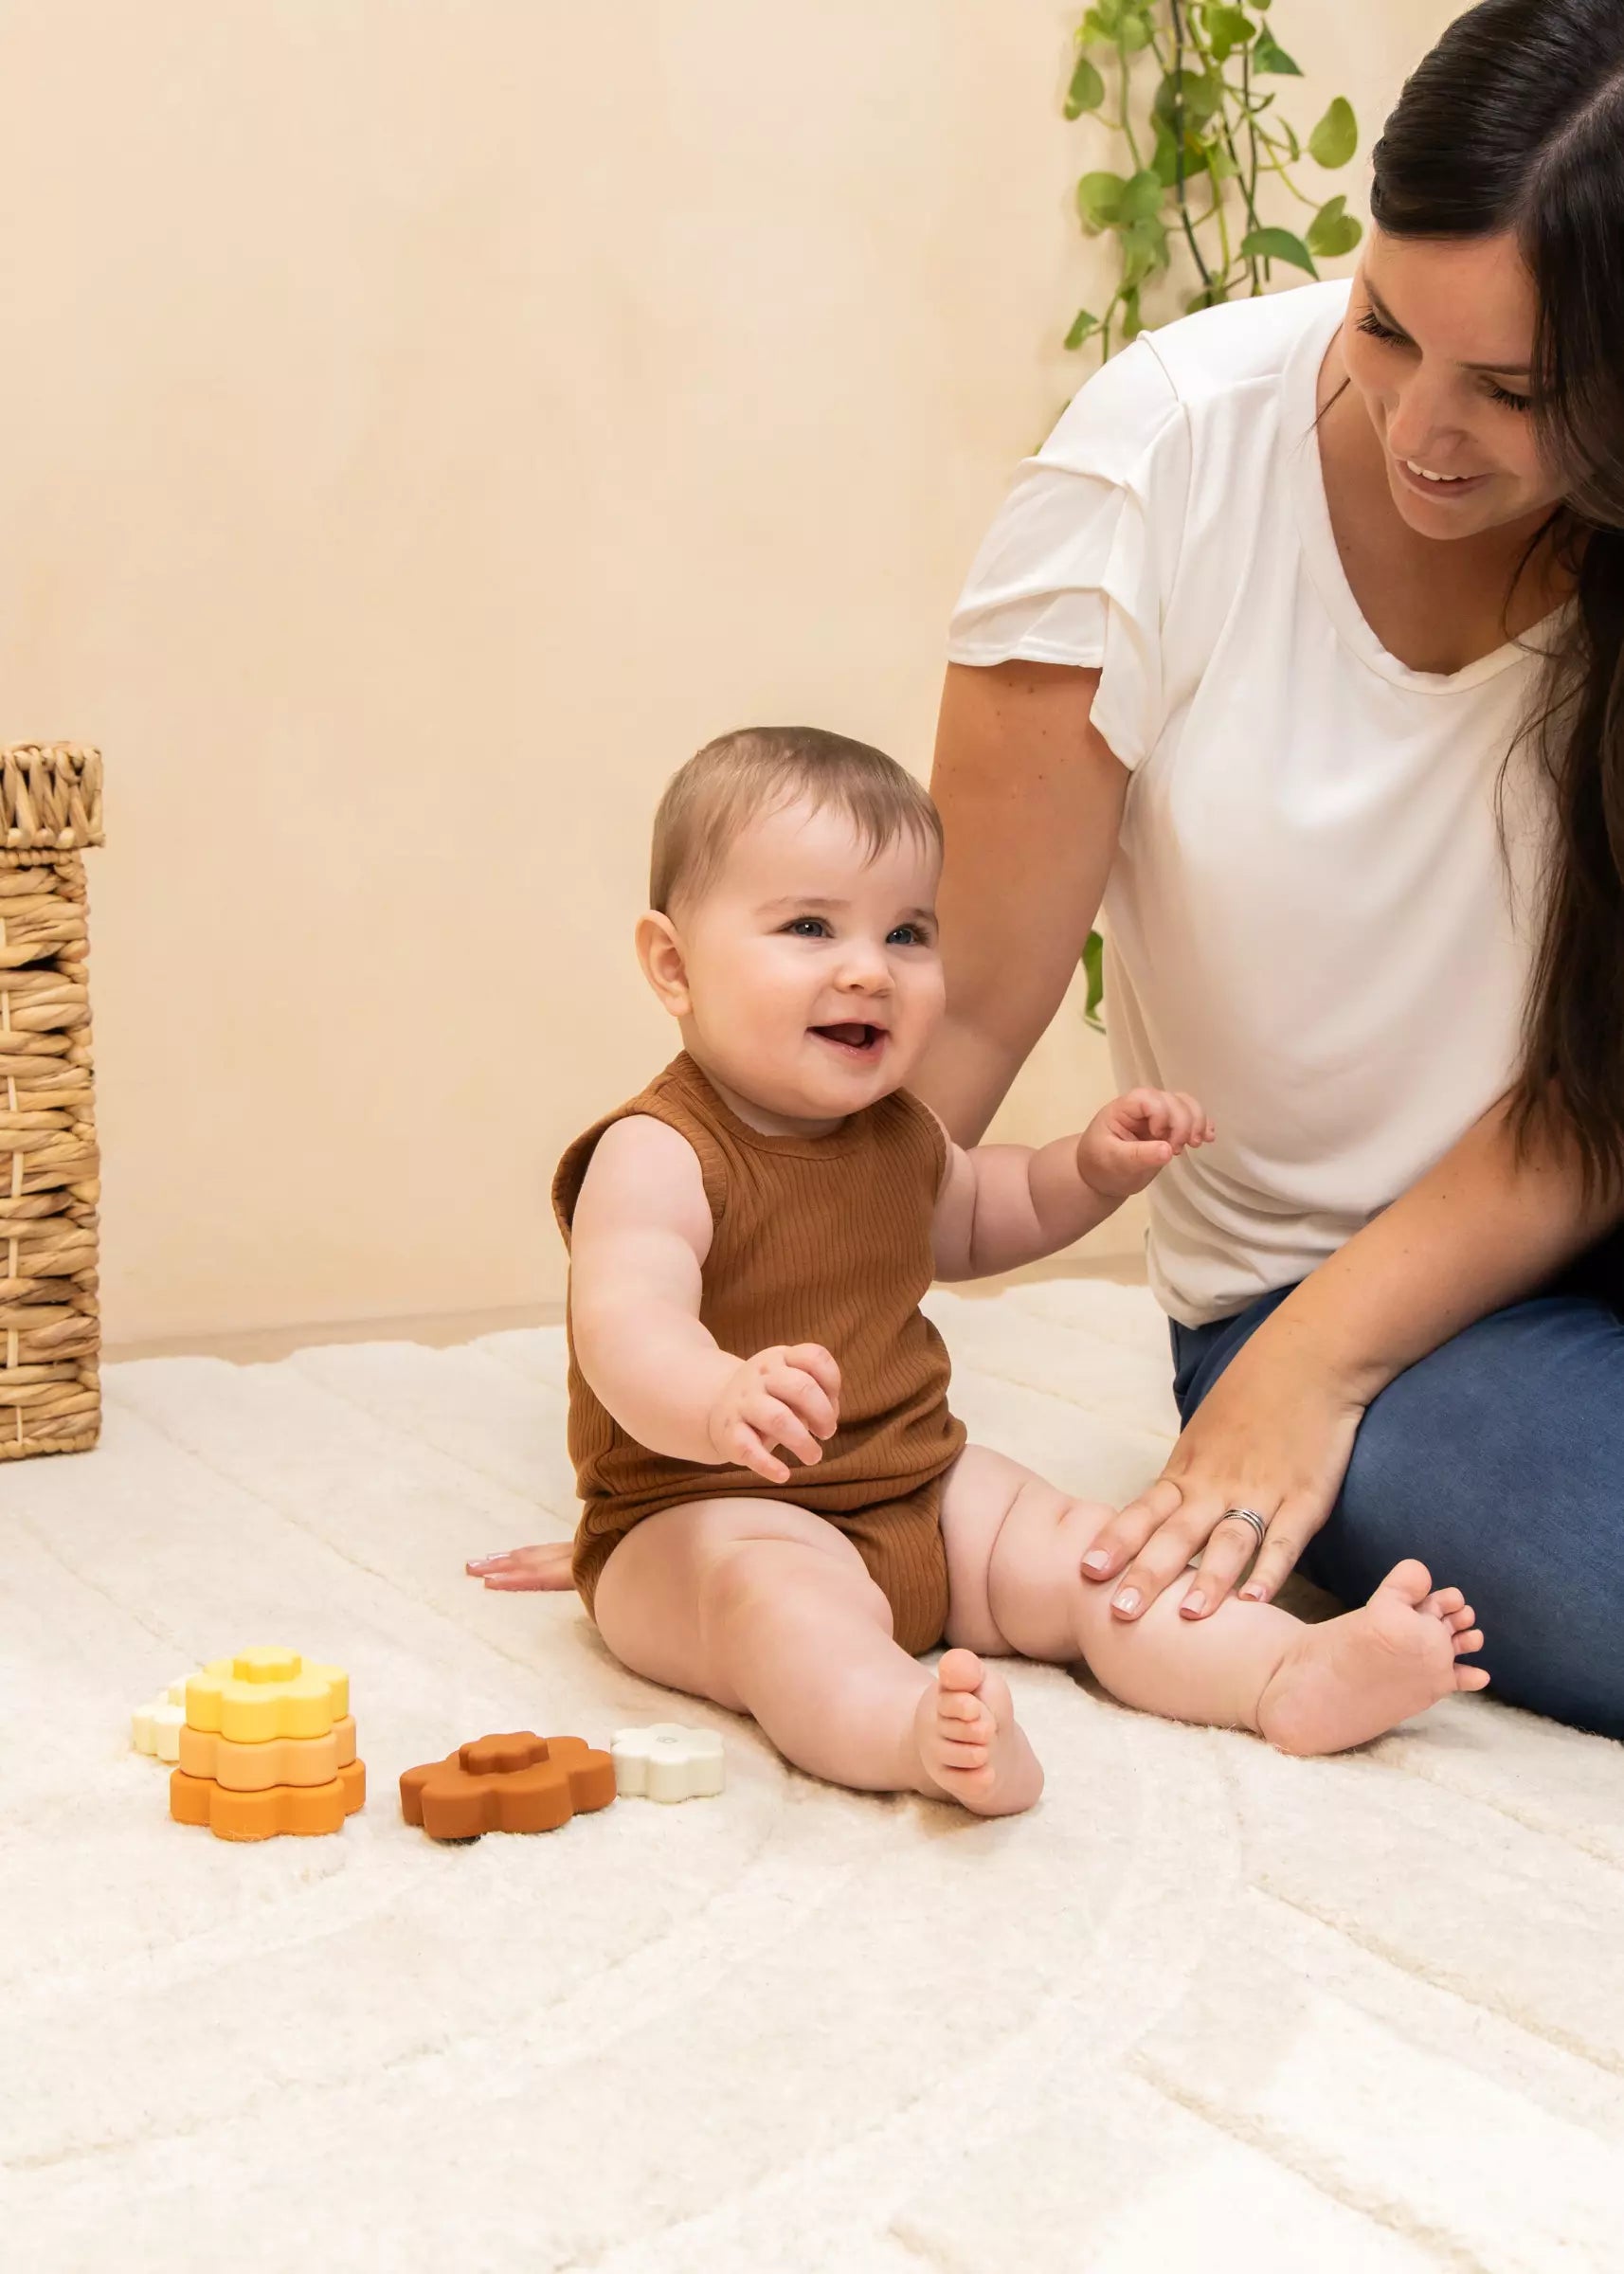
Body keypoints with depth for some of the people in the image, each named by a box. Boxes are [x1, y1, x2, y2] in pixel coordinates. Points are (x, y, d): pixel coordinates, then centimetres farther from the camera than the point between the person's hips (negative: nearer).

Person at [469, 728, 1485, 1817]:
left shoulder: (895, 1130, 8)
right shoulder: (658, 1155, -19)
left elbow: (971, 1218, 32)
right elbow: (627, 1330, -37)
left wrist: (1094, 1167, 13)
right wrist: (722, 1401, -60)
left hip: (920, 1494, 9)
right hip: (713, 1516, -9)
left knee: (1088, 1554, -7)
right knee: (783, 1599, -38)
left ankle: (1299, 1677, -20)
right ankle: (921, 1736, -65)